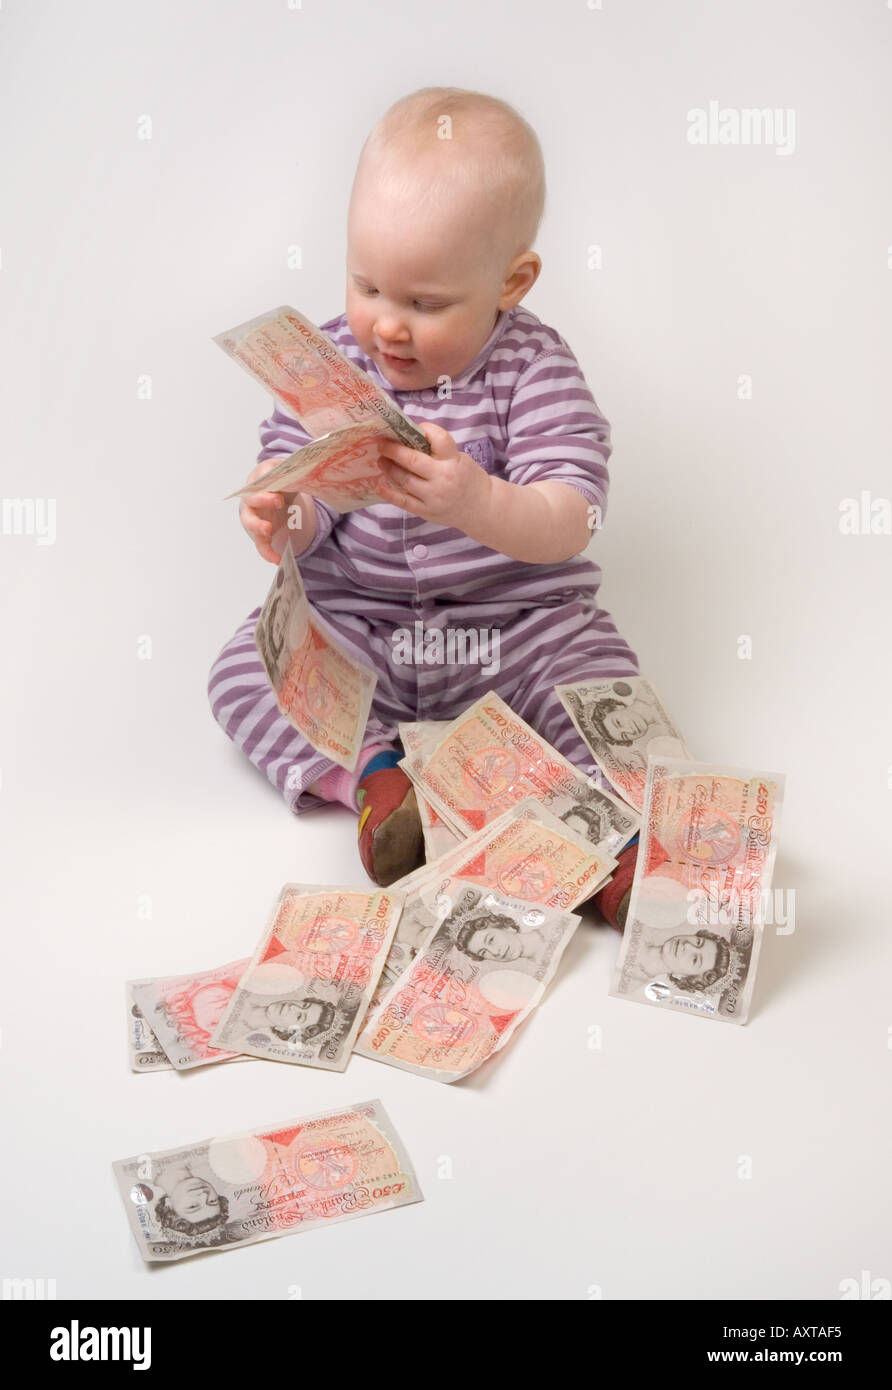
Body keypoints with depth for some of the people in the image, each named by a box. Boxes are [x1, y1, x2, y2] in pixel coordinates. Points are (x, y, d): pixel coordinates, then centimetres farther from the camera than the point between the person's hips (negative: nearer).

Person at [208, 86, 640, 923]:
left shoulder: (535, 369, -11)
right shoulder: (328, 361, -2)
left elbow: (569, 524, -20)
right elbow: (298, 492, -2)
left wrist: (476, 503, -41)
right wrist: (282, 518, -28)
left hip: (520, 623, -2)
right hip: (355, 624, 3)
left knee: (604, 677, -26)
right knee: (244, 670, -17)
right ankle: (371, 776, -22)